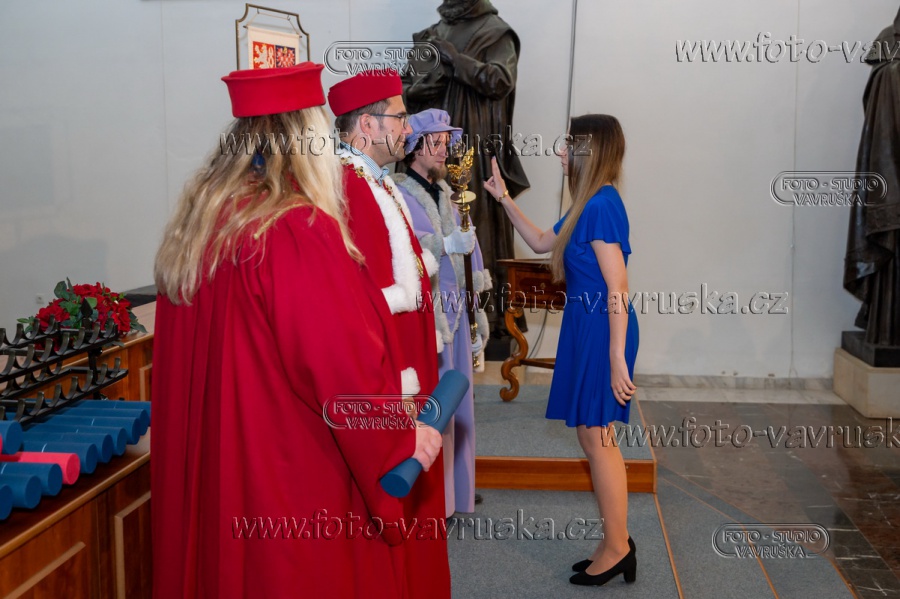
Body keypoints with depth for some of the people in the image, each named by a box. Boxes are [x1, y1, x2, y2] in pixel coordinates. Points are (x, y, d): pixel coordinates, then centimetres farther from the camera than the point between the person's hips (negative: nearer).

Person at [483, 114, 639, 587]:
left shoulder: (601, 205, -18)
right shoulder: (590, 205, 13)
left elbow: (617, 288, -21)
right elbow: (541, 243, 27)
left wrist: (617, 359, -22)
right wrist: (504, 198, 26)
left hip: (600, 330, -10)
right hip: (587, 326, 10)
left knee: (596, 437, -2)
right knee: (596, 437, 14)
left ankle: (616, 549, 11)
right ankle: (616, 545, 24)